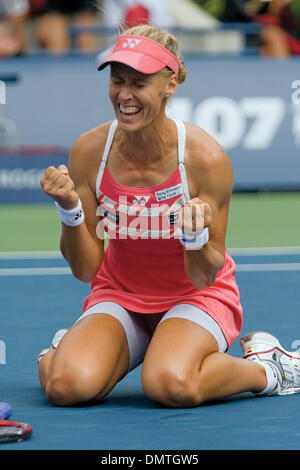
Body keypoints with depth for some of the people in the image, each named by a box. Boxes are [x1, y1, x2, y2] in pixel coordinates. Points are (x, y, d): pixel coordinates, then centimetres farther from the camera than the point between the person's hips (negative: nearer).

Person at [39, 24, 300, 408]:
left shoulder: (205, 158, -20)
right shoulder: (88, 151, -12)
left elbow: (204, 278, -14)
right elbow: (85, 268, -6)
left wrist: (196, 237, -35)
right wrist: (70, 211, -24)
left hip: (195, 300, -3)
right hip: (118, 295, 3)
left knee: (171, 385, -35)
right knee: (68, 385, -26)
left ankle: (263, 368, -3)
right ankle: (62, 351, 12)